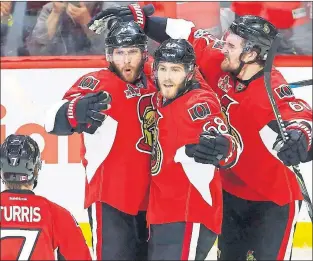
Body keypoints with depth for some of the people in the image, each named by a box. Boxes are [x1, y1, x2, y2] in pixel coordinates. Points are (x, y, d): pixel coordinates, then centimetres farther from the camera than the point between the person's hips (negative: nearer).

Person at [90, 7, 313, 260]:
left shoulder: (273, 92, -27)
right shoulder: (222, 64, -9)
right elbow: (189, 36, -1)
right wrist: (139, 20, -2)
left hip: (274, 198, -7)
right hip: (231, 192, 7)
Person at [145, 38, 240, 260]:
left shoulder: (199, 103, -15)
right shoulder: (160, 100, 10)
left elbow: (231, 149, -28)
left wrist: (221, 147, -47)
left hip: (190, 216, -9)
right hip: (162, 213, 9)